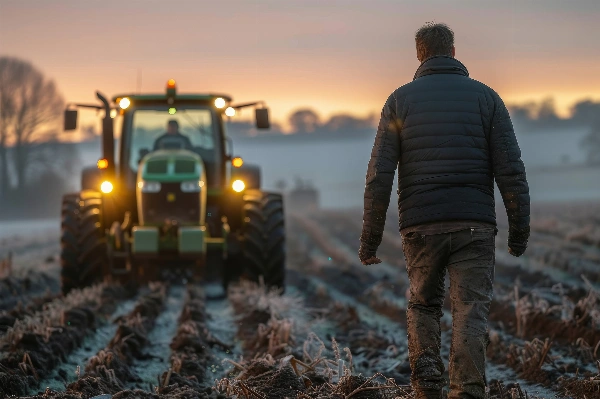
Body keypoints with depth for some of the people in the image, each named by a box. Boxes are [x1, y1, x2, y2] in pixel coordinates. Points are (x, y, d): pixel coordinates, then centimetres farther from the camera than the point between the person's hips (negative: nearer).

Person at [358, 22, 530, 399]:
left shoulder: (400, 99, 6)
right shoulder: (485, 96, 5)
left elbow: (379, 174, 0)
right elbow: (510, 169, -2)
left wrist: (370, 237, 3)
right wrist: (520, 228, 4)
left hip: (420, 226, 1)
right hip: (474, 225, -1)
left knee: (423, 304, 18)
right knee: (471, 311, -1)